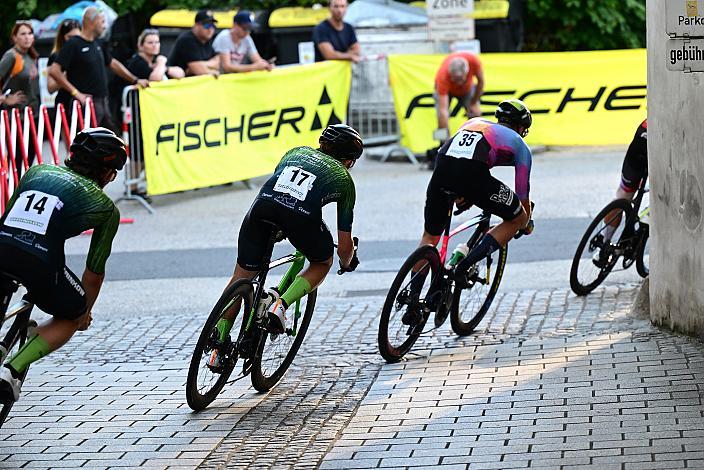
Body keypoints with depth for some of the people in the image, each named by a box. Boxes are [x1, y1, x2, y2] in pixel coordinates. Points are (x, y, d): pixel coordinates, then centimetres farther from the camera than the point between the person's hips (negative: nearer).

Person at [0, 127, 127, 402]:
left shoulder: (37, 171, 29)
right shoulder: (106, 209, 20)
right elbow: (94, 270, 26)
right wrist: (86, 311, 44)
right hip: (41, 260, -3)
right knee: (70, 318, 26)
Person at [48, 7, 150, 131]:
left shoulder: (97, 43, 15)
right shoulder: (73, 44, -10)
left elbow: (113, 63, 29)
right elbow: (54, 71, -17)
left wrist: (135, 80, 28)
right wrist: (75, 92, -19)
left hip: (103, 102, 9)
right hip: (86, 102, -9)